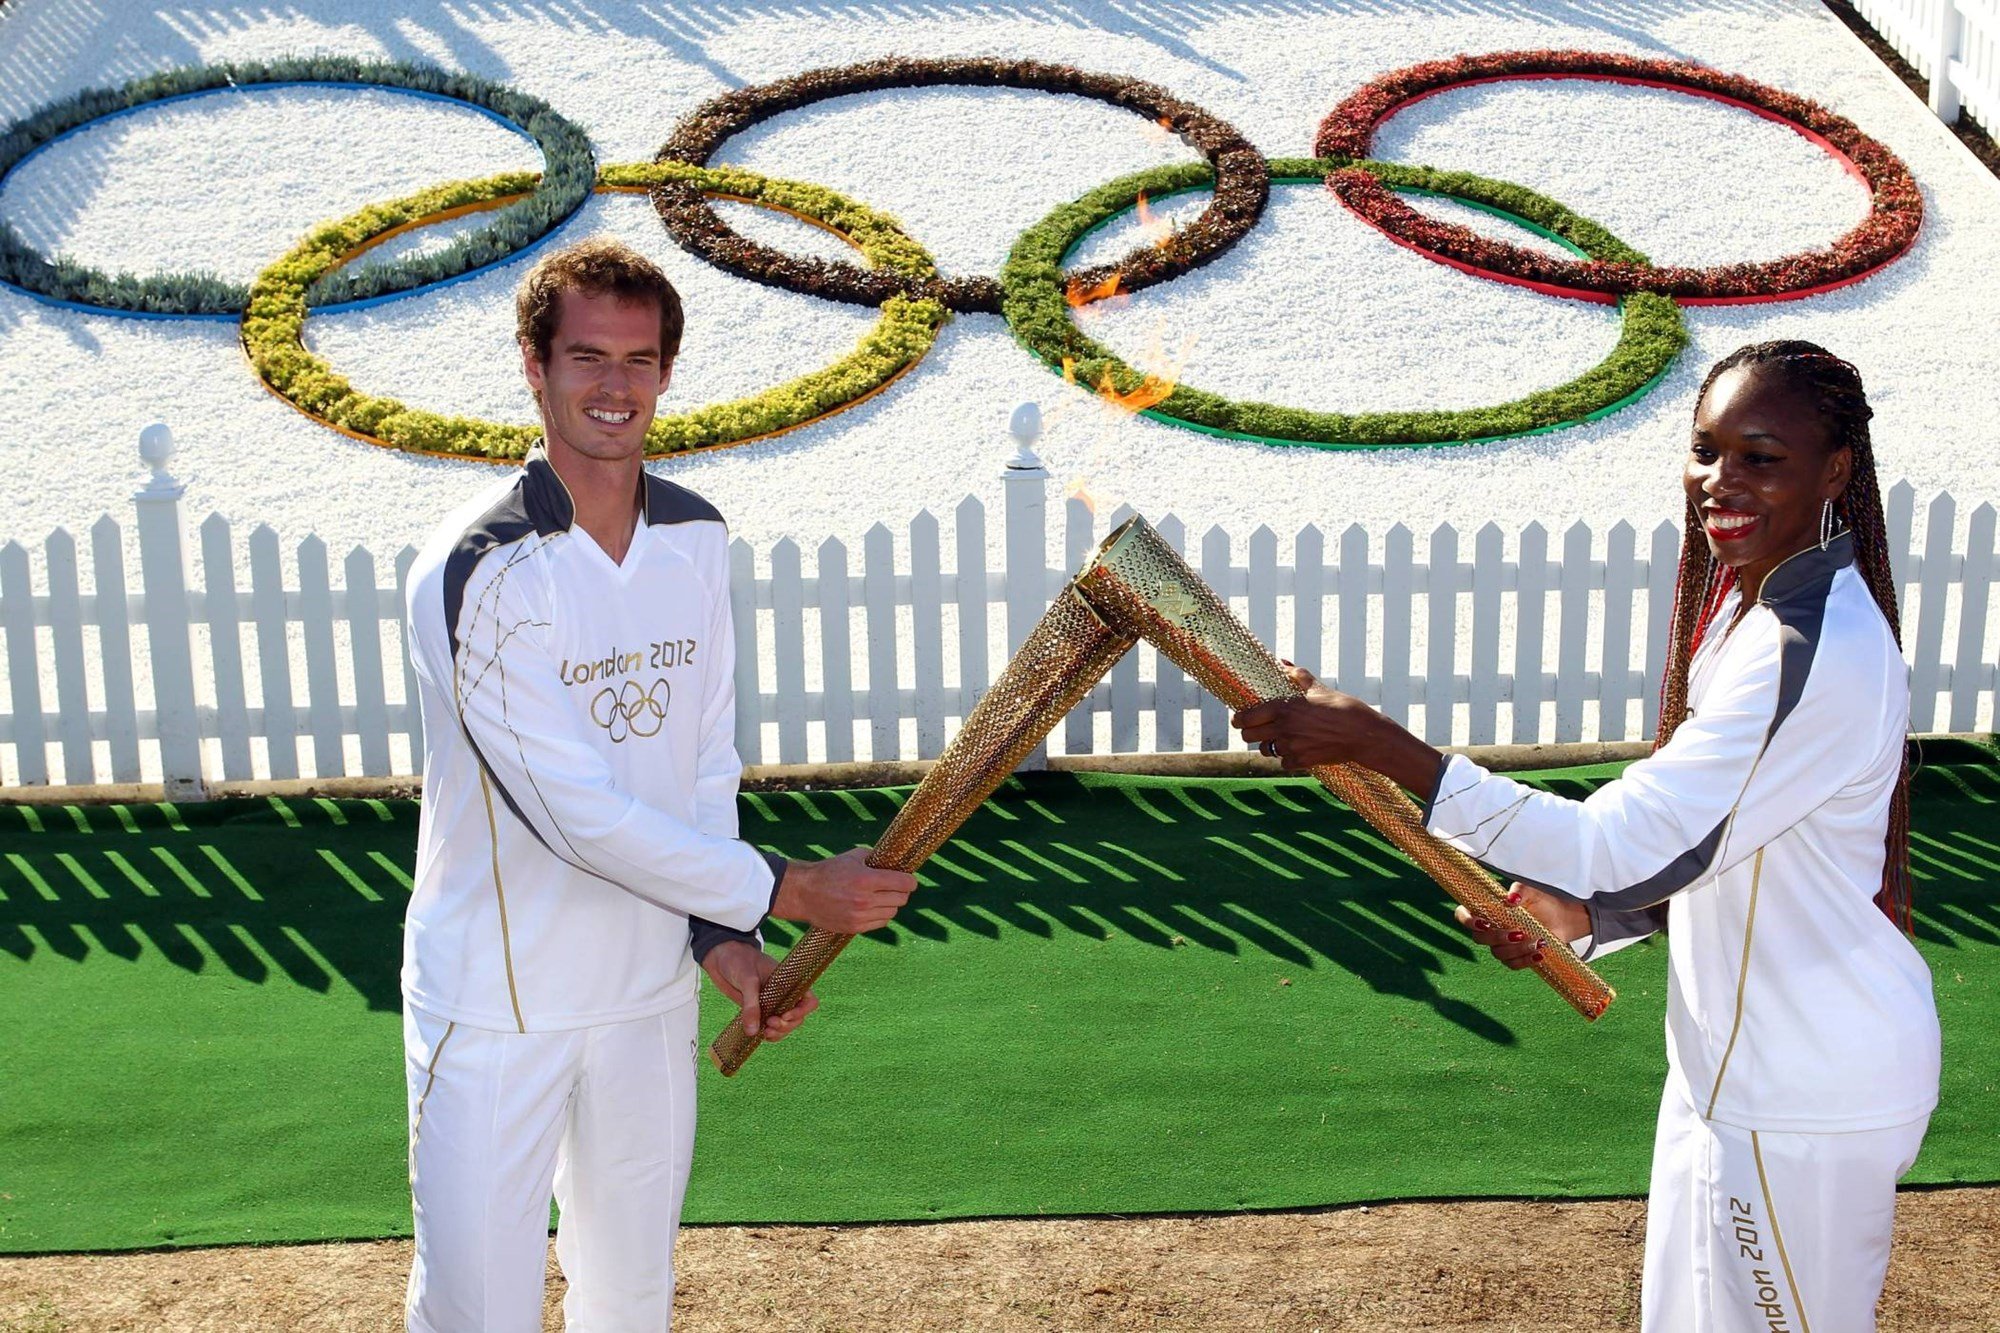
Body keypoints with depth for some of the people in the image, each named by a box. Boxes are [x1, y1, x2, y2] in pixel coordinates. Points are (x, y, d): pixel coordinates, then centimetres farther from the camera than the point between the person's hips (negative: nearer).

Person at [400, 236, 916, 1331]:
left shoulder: (699, 540, 1)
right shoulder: (479, 571, -19)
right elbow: (579, 812, -23)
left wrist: (724, 935, -5)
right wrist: (788, 891, -19)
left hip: (652, 983, 6)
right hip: (497, 1000, -5)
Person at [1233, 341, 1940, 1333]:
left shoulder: (1819, 654, -28)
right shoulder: (1744, 602, 4)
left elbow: (1622, 847, -31)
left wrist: (1378, 746, -34)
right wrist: (1581, 915, -4)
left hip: (1805, 1102, -9)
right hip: (1735, 1061, 9)